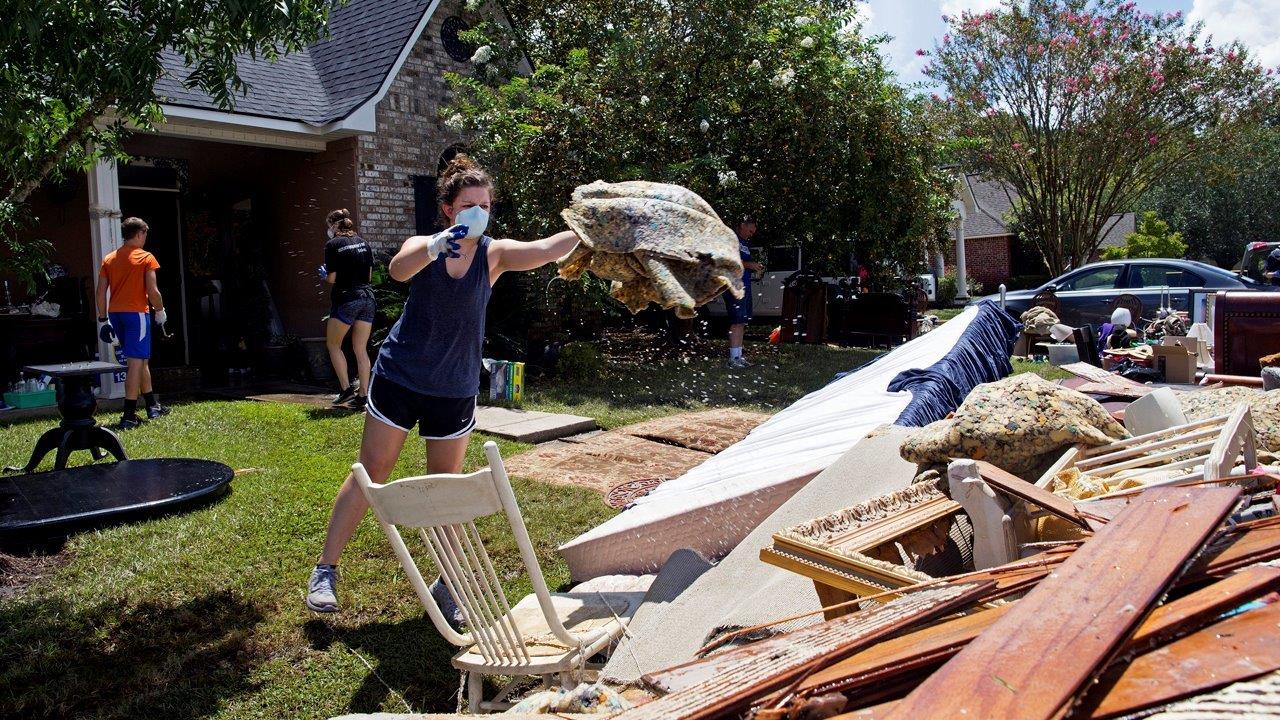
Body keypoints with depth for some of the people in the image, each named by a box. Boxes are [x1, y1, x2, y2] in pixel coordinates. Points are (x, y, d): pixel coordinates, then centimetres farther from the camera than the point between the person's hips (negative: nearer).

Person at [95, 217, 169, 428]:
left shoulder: (109, 259, 12)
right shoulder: (146, 258, -5)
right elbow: (153, 291, -11)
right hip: (136, 313, -7)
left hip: (115, 314, 7)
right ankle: (129, 416, -11)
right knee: (136, 363, -6)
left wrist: (103, 319, 14)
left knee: (141, 360, 19)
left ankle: (153, 406, 29)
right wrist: (160, 311, 5)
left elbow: (101, 292, 9)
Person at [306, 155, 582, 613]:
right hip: (399, 378, -1)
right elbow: (398, 270, -30)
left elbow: (546, 250, -21)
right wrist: (435, 247, -48)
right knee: (370, 474, 4)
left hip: (454, 391, 1)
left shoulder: (494, 254, -4)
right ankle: (325, 571, 15)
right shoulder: (424, 247, -7)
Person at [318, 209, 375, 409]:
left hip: (346, 299, -5)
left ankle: (346, 388, 6)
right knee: (361, 349, 6)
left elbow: (332, 278, -6)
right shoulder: (363, 243, 10)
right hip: (367, 297, 5)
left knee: (333, 344, 13)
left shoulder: (332, 245, -5)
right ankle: (363, 396, 5)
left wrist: (323, 275, 15)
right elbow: (369, 274, 11)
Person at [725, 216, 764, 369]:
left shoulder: (744, 243, 25)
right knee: (737, 322, -14)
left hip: (744, 286, 10)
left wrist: (755, 267, 10)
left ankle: (738, 356, 15)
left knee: (742, 322, 10)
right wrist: (748, 264, -16)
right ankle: (734, 359, -14)